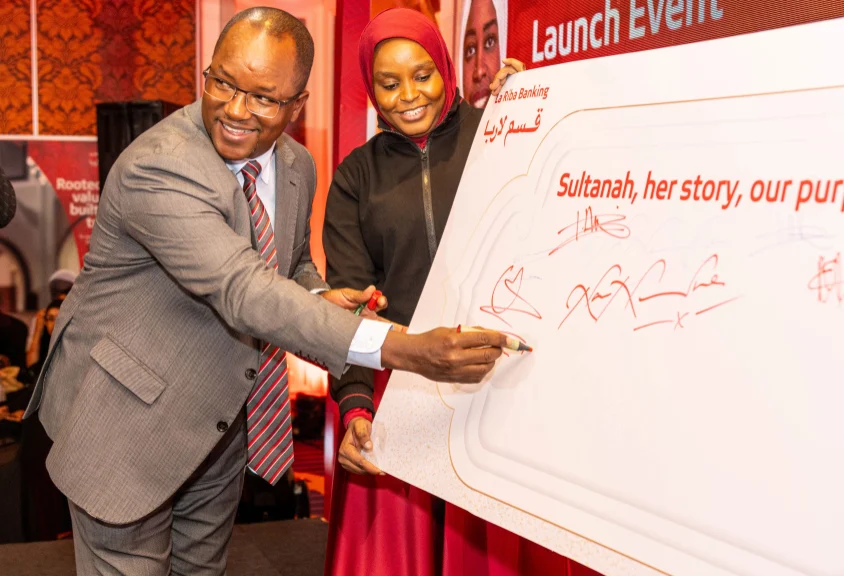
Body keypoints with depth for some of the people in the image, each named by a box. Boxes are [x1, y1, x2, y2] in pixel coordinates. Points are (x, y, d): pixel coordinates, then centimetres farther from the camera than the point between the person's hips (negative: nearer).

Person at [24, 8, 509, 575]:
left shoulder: (296, 166, -3)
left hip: (221, 417, 7)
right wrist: (401, 349, -48)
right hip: (130, 414, -6)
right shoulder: (157, 169, -29)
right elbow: (244, 291, -40)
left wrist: (318, 299, -13)